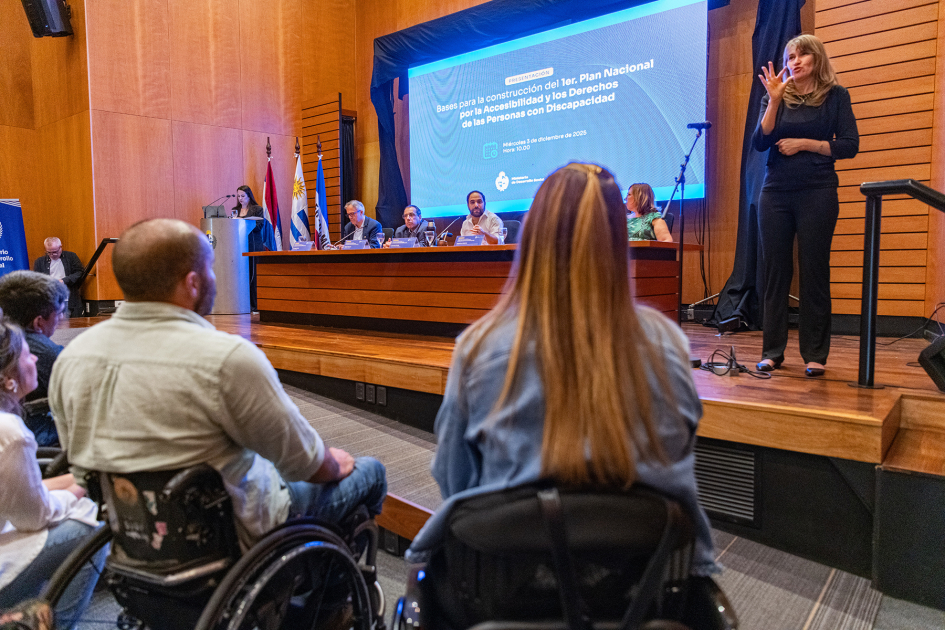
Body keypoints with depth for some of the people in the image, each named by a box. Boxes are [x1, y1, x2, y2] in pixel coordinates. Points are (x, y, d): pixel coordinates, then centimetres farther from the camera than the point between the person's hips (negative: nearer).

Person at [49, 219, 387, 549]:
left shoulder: (70, 357, -7)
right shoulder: (226, 359, -30)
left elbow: (82, 460, 6)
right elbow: (303, 462, -19)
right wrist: (334, 466, 5)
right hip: (235, 535, -7)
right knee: (369, 471, 14)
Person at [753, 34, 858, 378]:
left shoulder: (835, 95, 7)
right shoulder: (775, 98, 11)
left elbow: (850, 145, 0)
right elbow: (760, 143, -3)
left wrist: (804, 144, -9)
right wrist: (774, 100, -11)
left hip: (818, 192, -2)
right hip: (776, 192, 2)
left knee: (814, 272, -2)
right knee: (775, 271, 1)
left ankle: (815, 355, 5)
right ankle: (772, 351, 8)